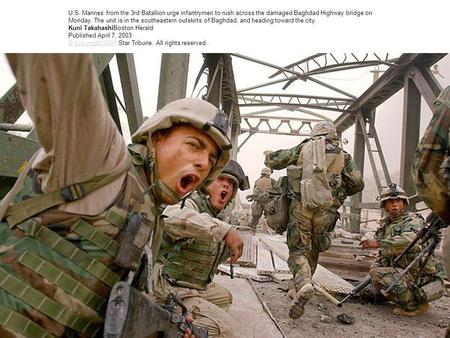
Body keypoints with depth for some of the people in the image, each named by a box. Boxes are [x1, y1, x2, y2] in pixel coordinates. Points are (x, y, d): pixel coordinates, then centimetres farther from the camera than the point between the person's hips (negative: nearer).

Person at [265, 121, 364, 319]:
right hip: (325, 211, 2)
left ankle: (304, 285, -22)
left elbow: (271, 160, 10)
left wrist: (269, 156, 33)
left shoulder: (303, 148, 10)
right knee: (313, 252, 18)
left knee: (298, 251, 4)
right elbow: (357, 184, 7)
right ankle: (297, 290, 24)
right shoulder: (343, 156, 12)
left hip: (301, 206, -1)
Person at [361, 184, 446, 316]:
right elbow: (383, 254, 22)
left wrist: (379, 243, -28)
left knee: (378, 274, -24)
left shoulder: (413, 221, -10)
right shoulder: (385, 225, 14)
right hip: (404, 274, 9)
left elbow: (409, 241, -34)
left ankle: (416, 304, -11)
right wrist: (375, 266, 4)